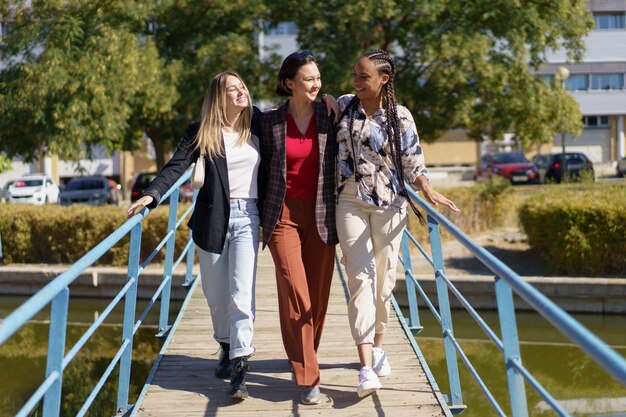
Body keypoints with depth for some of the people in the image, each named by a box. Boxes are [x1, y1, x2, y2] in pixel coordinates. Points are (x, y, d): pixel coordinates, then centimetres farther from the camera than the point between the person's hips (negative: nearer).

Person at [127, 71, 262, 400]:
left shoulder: (256, 126, 7)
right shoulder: (202, 132, 0)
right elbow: (176, 166, -7)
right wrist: (152, 194, -22)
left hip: (246, 218, 0)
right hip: (213, 218, 0)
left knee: (241, 293, -11)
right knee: (215, 294, 10)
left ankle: (239, 369, -14)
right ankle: (226, 347, 33)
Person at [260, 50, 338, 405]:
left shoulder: (329, 117, 2)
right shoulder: (271, 122, 1)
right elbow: (264, 167, 9)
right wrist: (261, 214, 9)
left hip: (321, 215, 2)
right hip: (283, 214, -2)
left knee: (318, 293, 5)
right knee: (295, 294, -10)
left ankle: (306, 357, 26)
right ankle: (307, 378, -7)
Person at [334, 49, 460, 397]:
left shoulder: (400, 117, -1)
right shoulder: (344, 106, 6)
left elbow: (413, 161, -1)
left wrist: (427, 189, -17)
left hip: (388, 204, 0)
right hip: (351, 202, 0)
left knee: (384, 277, 7)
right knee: (360, 277, -10)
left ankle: (378, 345, 30)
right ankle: (366, 367, -16)